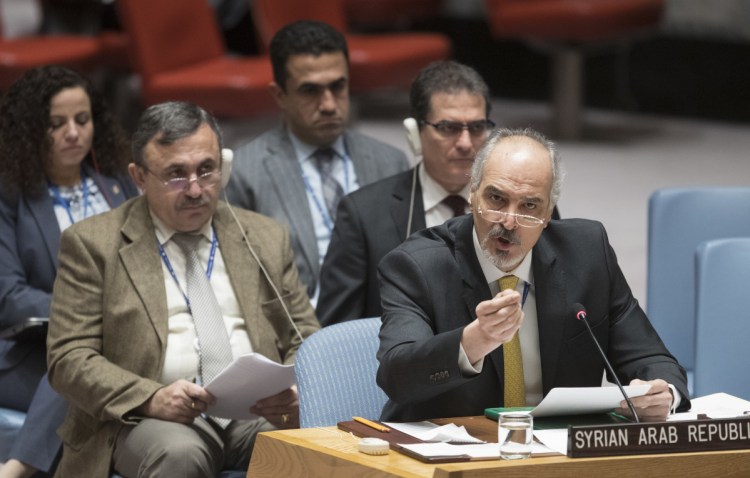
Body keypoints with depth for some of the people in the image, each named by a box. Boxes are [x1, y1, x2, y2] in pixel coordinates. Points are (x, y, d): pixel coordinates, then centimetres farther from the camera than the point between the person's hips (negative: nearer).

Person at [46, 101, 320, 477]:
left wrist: (296, 393, -7)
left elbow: (305, 341, 18)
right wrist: (151, 399, -19)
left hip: (259, 412, 3)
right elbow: (69, 358, 0)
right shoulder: (93, 244, 7)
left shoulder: (266, 239, 18)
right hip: (148, 418, -3)